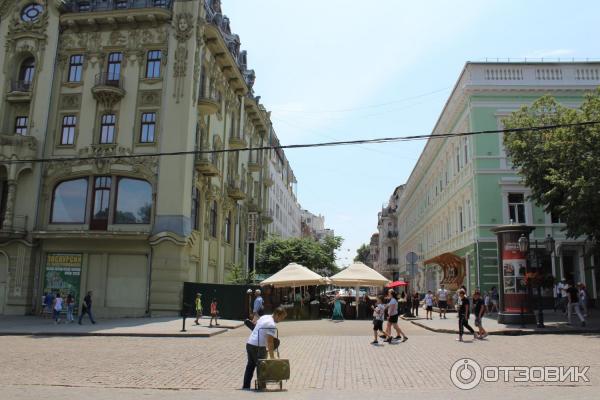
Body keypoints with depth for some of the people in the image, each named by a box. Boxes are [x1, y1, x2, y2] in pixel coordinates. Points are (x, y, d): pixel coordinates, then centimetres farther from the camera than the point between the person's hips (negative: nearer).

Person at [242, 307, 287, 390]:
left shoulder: (264, 317, 11)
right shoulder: (272, 325, -16)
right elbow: (270, 342, -18)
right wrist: (272, 356, -13)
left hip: (249, 343, 9)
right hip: (258, 347, -9)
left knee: (250, 365, 16)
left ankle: (246, 386, 22)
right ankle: (261, 386, 9)